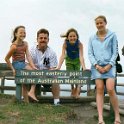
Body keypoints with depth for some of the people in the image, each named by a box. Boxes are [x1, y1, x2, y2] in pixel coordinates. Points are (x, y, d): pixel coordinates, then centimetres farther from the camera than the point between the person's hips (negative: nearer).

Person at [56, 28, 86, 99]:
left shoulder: (79, 44, -32)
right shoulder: (65, 44, -30)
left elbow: (81, 56, -39)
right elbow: (63, 55, -37)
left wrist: (84, 67, -52)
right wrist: (58, 67, -49)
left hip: (77, 60, -1)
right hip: (69, 60, 1)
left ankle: (77, 91, 18)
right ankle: (73, 90, 21)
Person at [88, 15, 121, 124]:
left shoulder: (112, 35, 7)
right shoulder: (92, 38, 13)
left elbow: (115, 52, 3)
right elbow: (90, 54, 9)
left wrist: (109, 65, -8)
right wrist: (96, 65, -6)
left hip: (109, 65, -2)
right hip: (97, 66, 2)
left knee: (110, 89, -13)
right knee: (99, 90, -4)